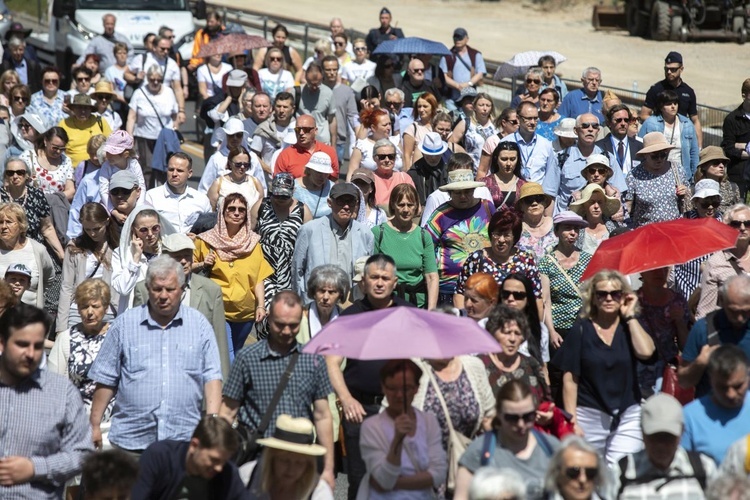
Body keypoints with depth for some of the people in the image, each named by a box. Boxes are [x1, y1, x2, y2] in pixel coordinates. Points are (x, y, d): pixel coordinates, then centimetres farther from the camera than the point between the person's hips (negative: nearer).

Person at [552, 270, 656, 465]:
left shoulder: (631, 327, 6)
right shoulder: (581, 330, 1)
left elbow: (646, 352, -16)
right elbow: (570, 379, -1)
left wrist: (630, 315, -6)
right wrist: (572, 421, -7)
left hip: (627, 417, 1)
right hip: (589, 417, 0)